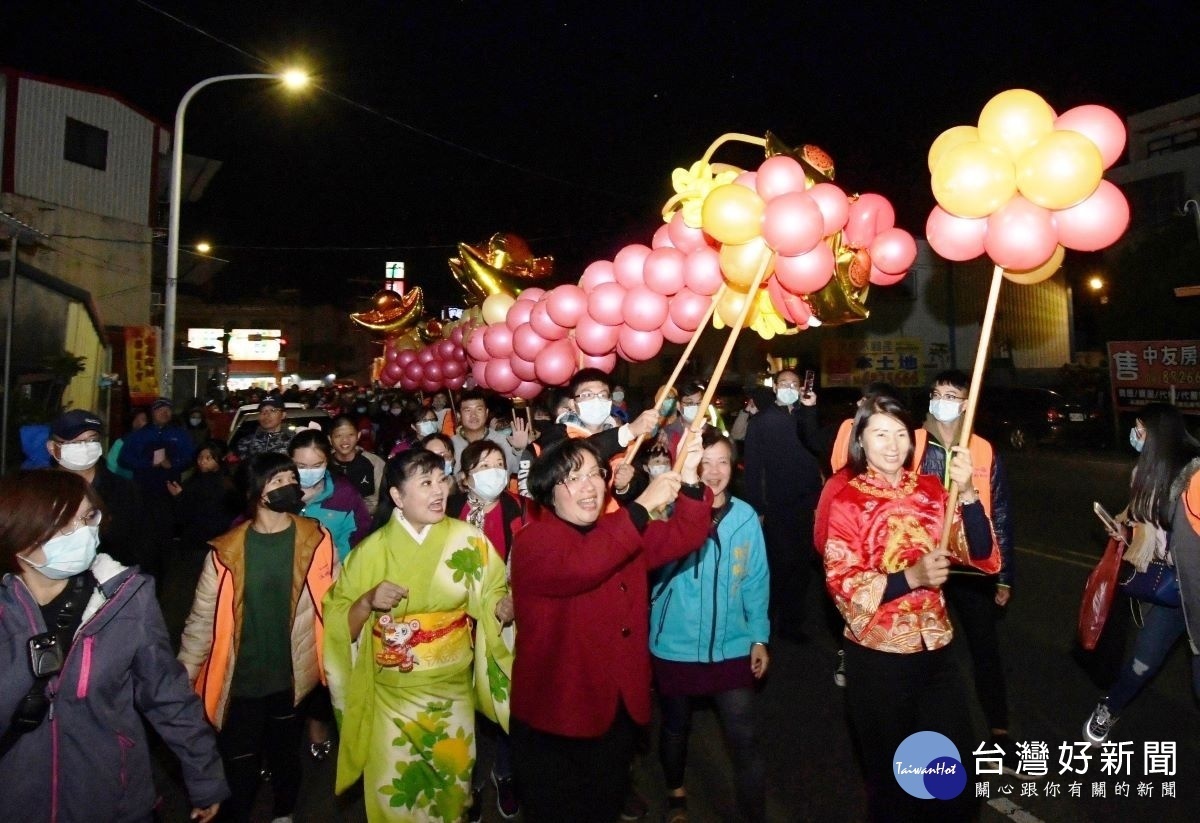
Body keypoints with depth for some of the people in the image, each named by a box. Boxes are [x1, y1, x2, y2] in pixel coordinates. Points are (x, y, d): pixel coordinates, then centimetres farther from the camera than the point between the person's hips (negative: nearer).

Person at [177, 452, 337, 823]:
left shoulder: (317, 541, -9)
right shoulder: (227, 551, -10)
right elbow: (203, 618, -4)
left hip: (292, 676, 1)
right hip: (240, 680, -1)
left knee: (286, 755, 21)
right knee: (238, 766, 14)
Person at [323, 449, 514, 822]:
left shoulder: (469, 541, -9)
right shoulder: (370, 550, -7)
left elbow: (492, 600, -3)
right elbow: (340, 628, -5)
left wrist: (505, 608, -25)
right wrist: (368, 601, -23)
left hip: (452, 692, 1)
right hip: (391, 695, 0)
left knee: (452, 787, 16)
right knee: (393, 792, 13)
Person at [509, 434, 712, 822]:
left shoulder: (622, 530, 8)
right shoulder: (532, 540, -15)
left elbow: (684, 536, 0)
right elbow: (581, 565, -35)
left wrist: (688, 479, -17)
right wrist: (643, 505, -32)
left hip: (619, 708, 6)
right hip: (554, 713, -6)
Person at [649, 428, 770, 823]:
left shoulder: (745, 516, -6)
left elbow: (756, 580, 2)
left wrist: (759, 637, 3)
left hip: (731, 648, 1)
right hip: (675, 647, 0)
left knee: (743, 738, 3)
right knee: (675, 727, 21)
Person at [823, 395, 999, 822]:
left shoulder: (931, 489, 0)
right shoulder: (847, 502, -10)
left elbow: (985, 559, -9)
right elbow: (843, 585, -14)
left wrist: (966, 493, -23)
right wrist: (912, 577, -27)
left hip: (935, 648, 3)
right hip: (878, 657, -3)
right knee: (891, 771, 16)